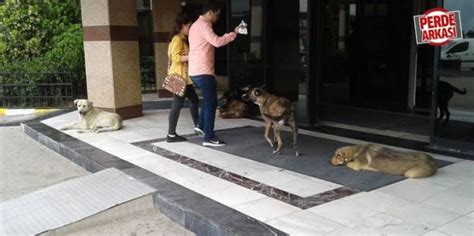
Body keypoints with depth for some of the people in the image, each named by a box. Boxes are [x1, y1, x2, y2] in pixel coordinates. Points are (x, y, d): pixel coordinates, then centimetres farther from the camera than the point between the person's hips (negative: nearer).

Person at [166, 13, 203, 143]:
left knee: (194, 100, 17)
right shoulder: (177, 39, -13)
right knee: (178, 104, -7)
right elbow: (176, 58, -22)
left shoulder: (183, 39, 18)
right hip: (179, 77, -11)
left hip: (184, 77, 11)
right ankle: (171, 135, -1)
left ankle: (198, 126, 30)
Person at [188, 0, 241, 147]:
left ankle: (201, 126, 35)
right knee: (211, 103, -5)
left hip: (196, 71, 10)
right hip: (203, 72, -10)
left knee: (208, 100, 25)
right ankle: (209, 137, -2)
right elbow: (217, 42, -27)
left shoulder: (196, 25, 20)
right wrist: (234, 33, -18)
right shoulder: (203, 25, -13)